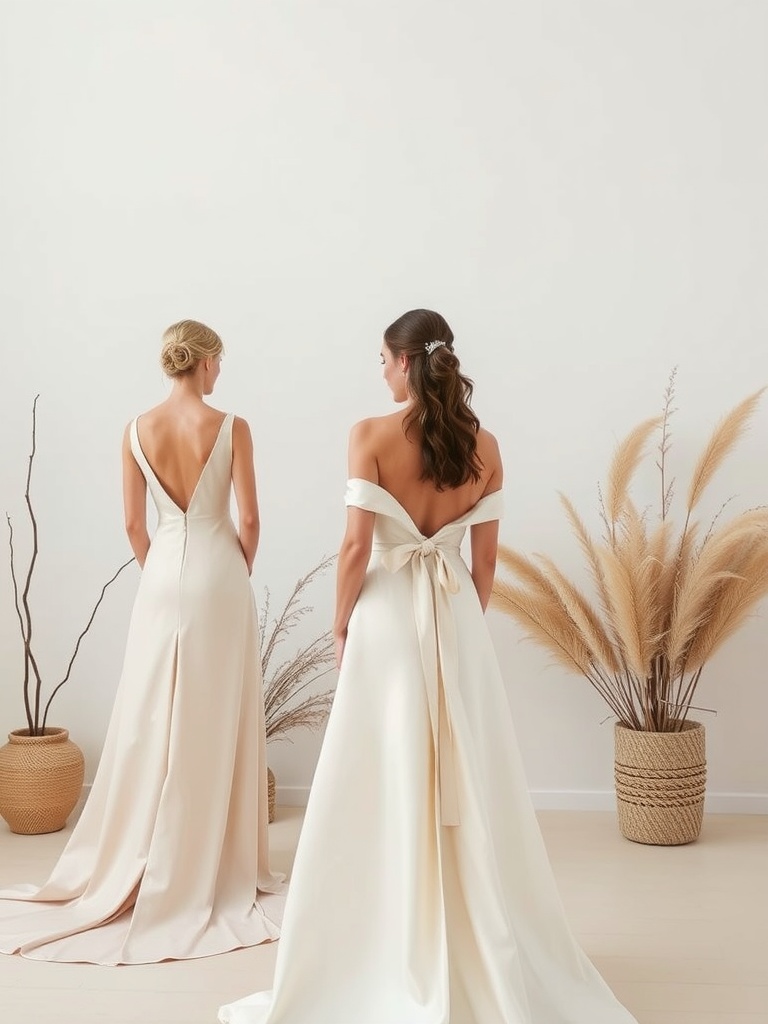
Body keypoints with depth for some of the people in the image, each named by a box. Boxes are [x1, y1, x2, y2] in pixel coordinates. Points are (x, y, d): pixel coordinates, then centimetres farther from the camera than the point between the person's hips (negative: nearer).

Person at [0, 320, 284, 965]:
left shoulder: (138, 430, 0)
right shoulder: (230, 427, -9)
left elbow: (134, 525, 3)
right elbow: (249, 519, -7)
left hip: (162, 578, 3)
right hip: (217, 575, -3)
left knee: (150, 724, 10)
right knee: (215, 724, 5)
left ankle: (134, 866, 19)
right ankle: (212, 867, 13)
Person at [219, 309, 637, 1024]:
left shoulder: (372, 435, -11)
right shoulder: (484, 446, 2)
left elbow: (357, 546, -12)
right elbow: (485, 561, 5)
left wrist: (341, 627, 1)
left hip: (388, 615, -4)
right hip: (457, 618, 4)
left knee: (384, 788, 5)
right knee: (466, 784, 11)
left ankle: (392, 958, 13)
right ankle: (485, 961, 20)